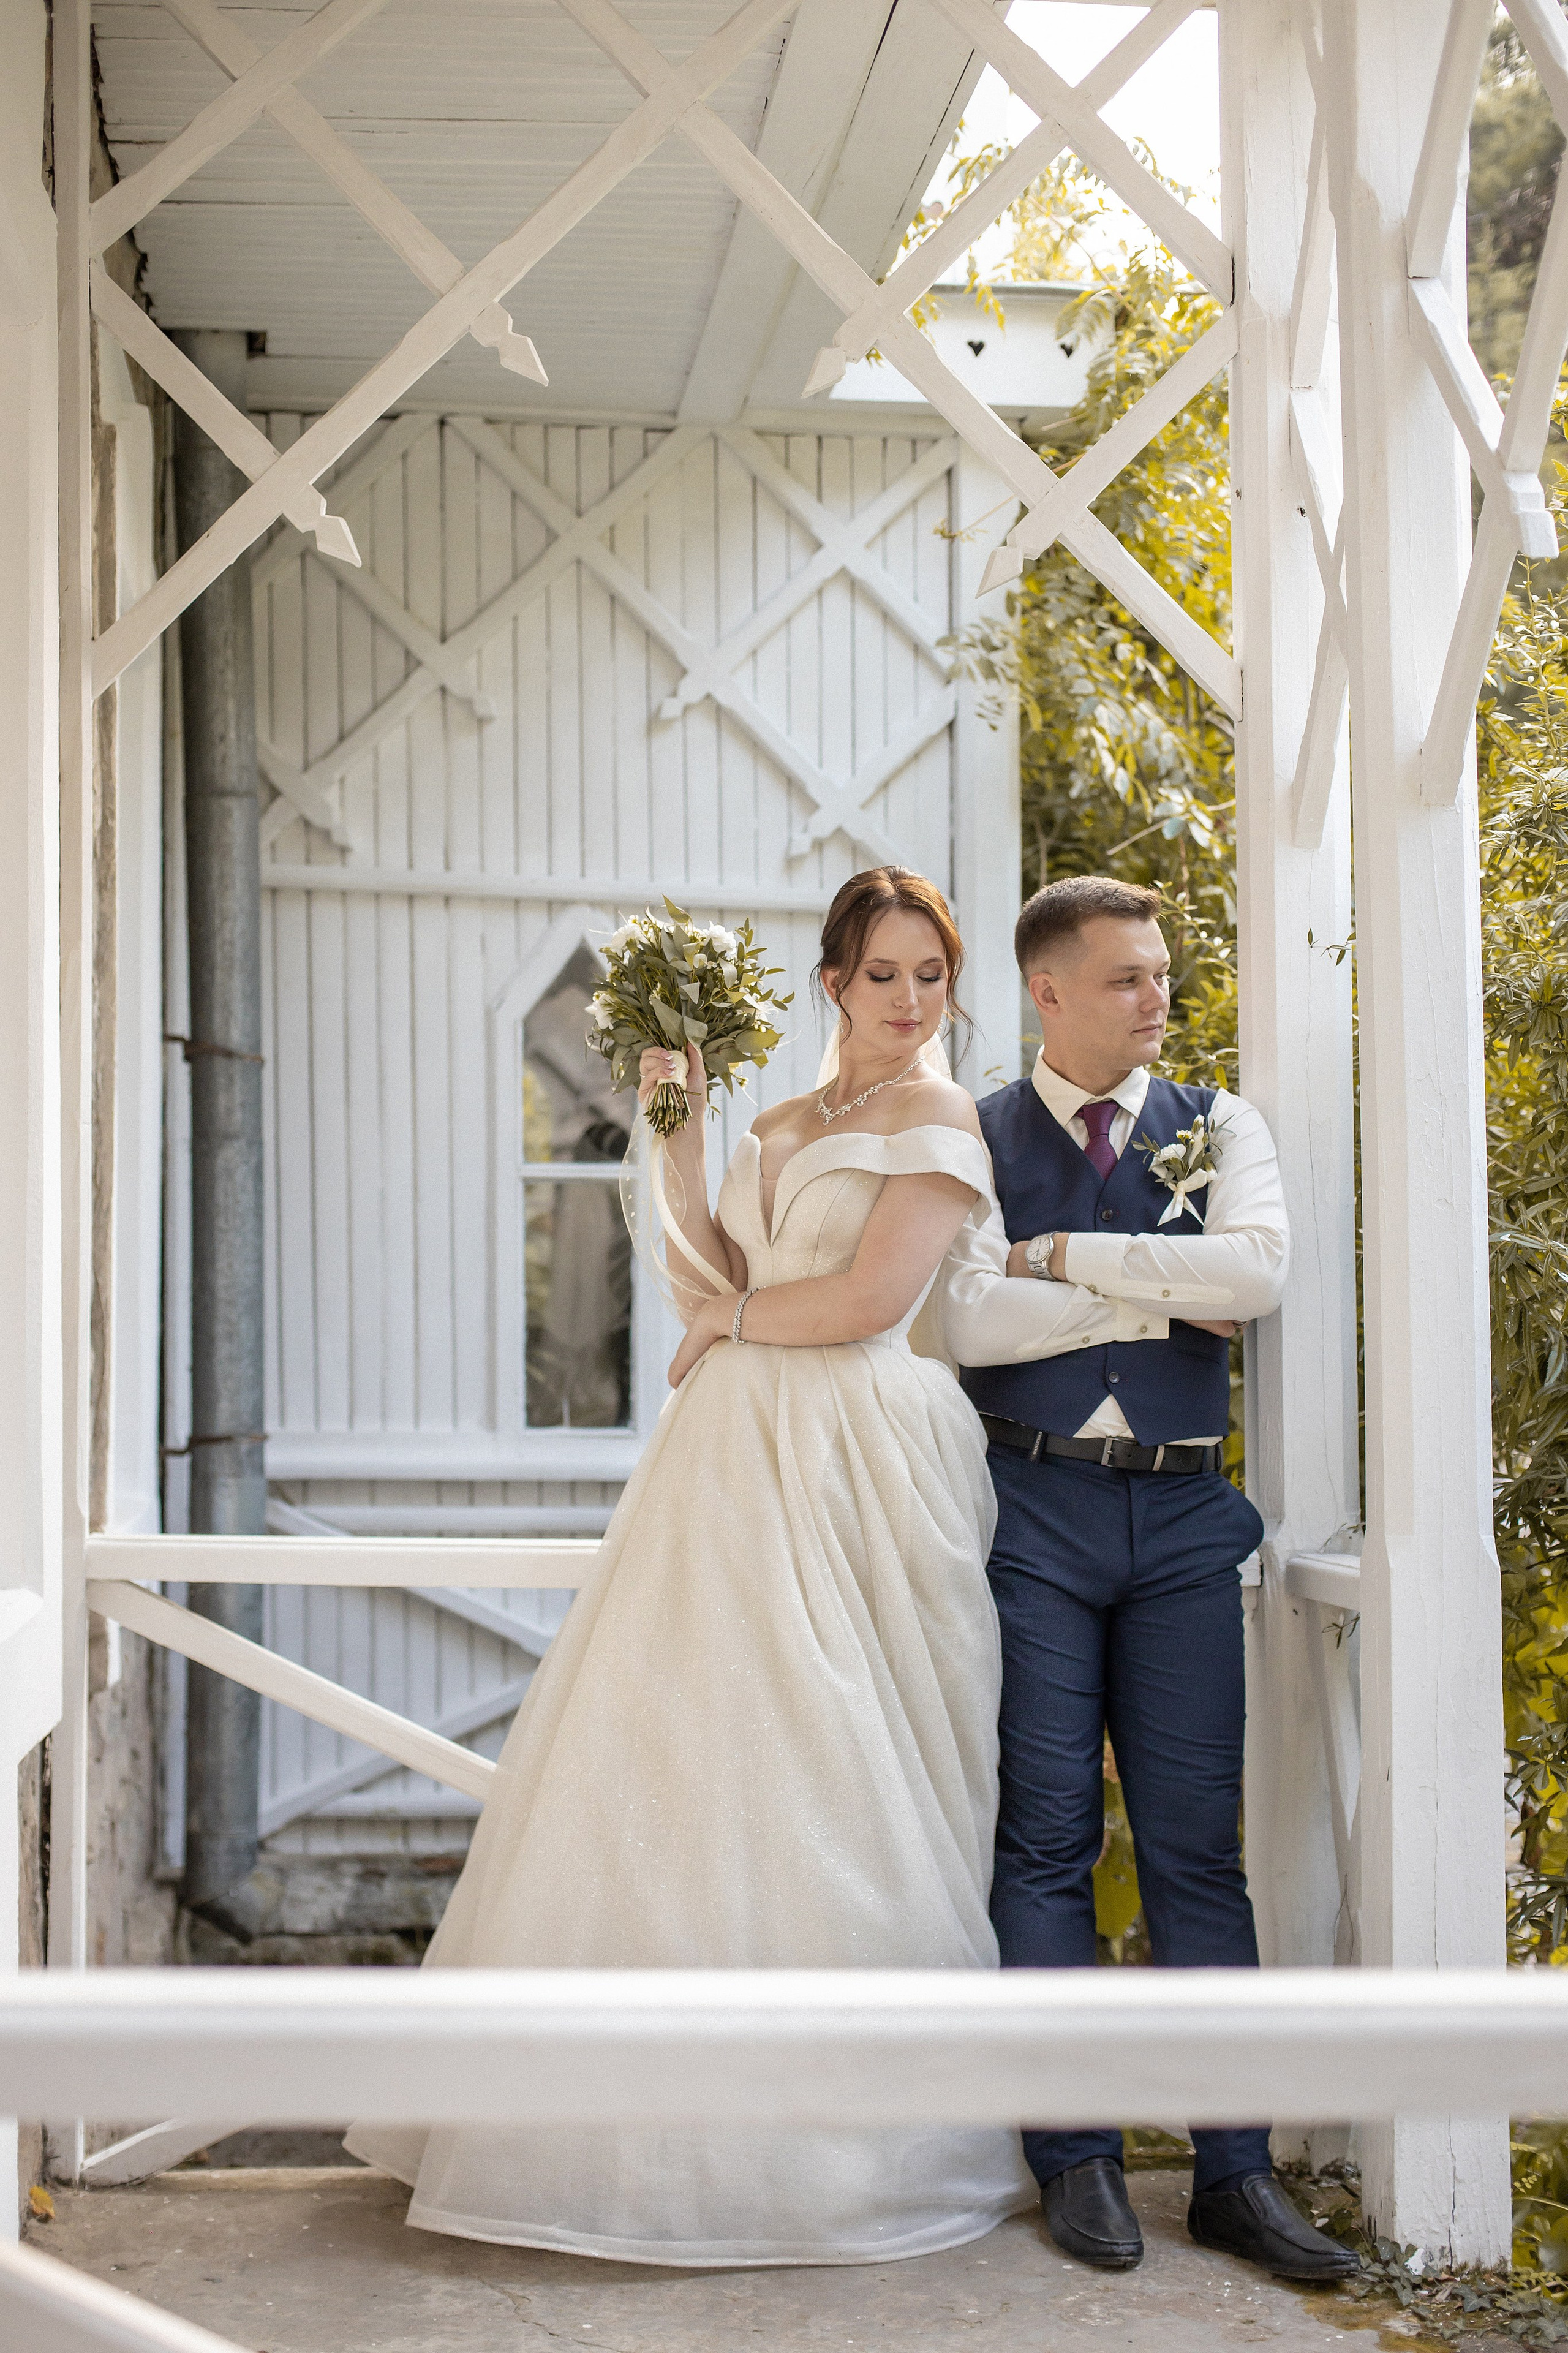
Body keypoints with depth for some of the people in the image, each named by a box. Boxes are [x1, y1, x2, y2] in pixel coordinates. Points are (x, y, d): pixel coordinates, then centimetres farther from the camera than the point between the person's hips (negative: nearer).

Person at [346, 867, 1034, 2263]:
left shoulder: (939, 1120, -1)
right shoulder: (786, 1127, 21)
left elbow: (866, 1301, -11)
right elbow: (710, 1277, 12)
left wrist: (730, 1323, 1)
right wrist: (683, 1131, 5)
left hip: (856, 1466, -7)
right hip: (741, 1460, 7)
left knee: (827, 1783, -6)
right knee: (694, 1762, 3)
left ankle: (853, 2134, 6)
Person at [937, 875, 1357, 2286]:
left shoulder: (1217, 1127, 11)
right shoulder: (973, 1140, 5)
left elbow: (1258, 1273, -9)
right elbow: (972, 1318, -10)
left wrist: (1065, 1254, -9)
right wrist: (1167, 1299, -7)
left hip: (1183, 1514, 2)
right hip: (1033, 1510, -1)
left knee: (1199, 1844, 2)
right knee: (1047, 1838, 1)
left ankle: (1235, 2170, 8)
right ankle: (1076, 2156, 11)